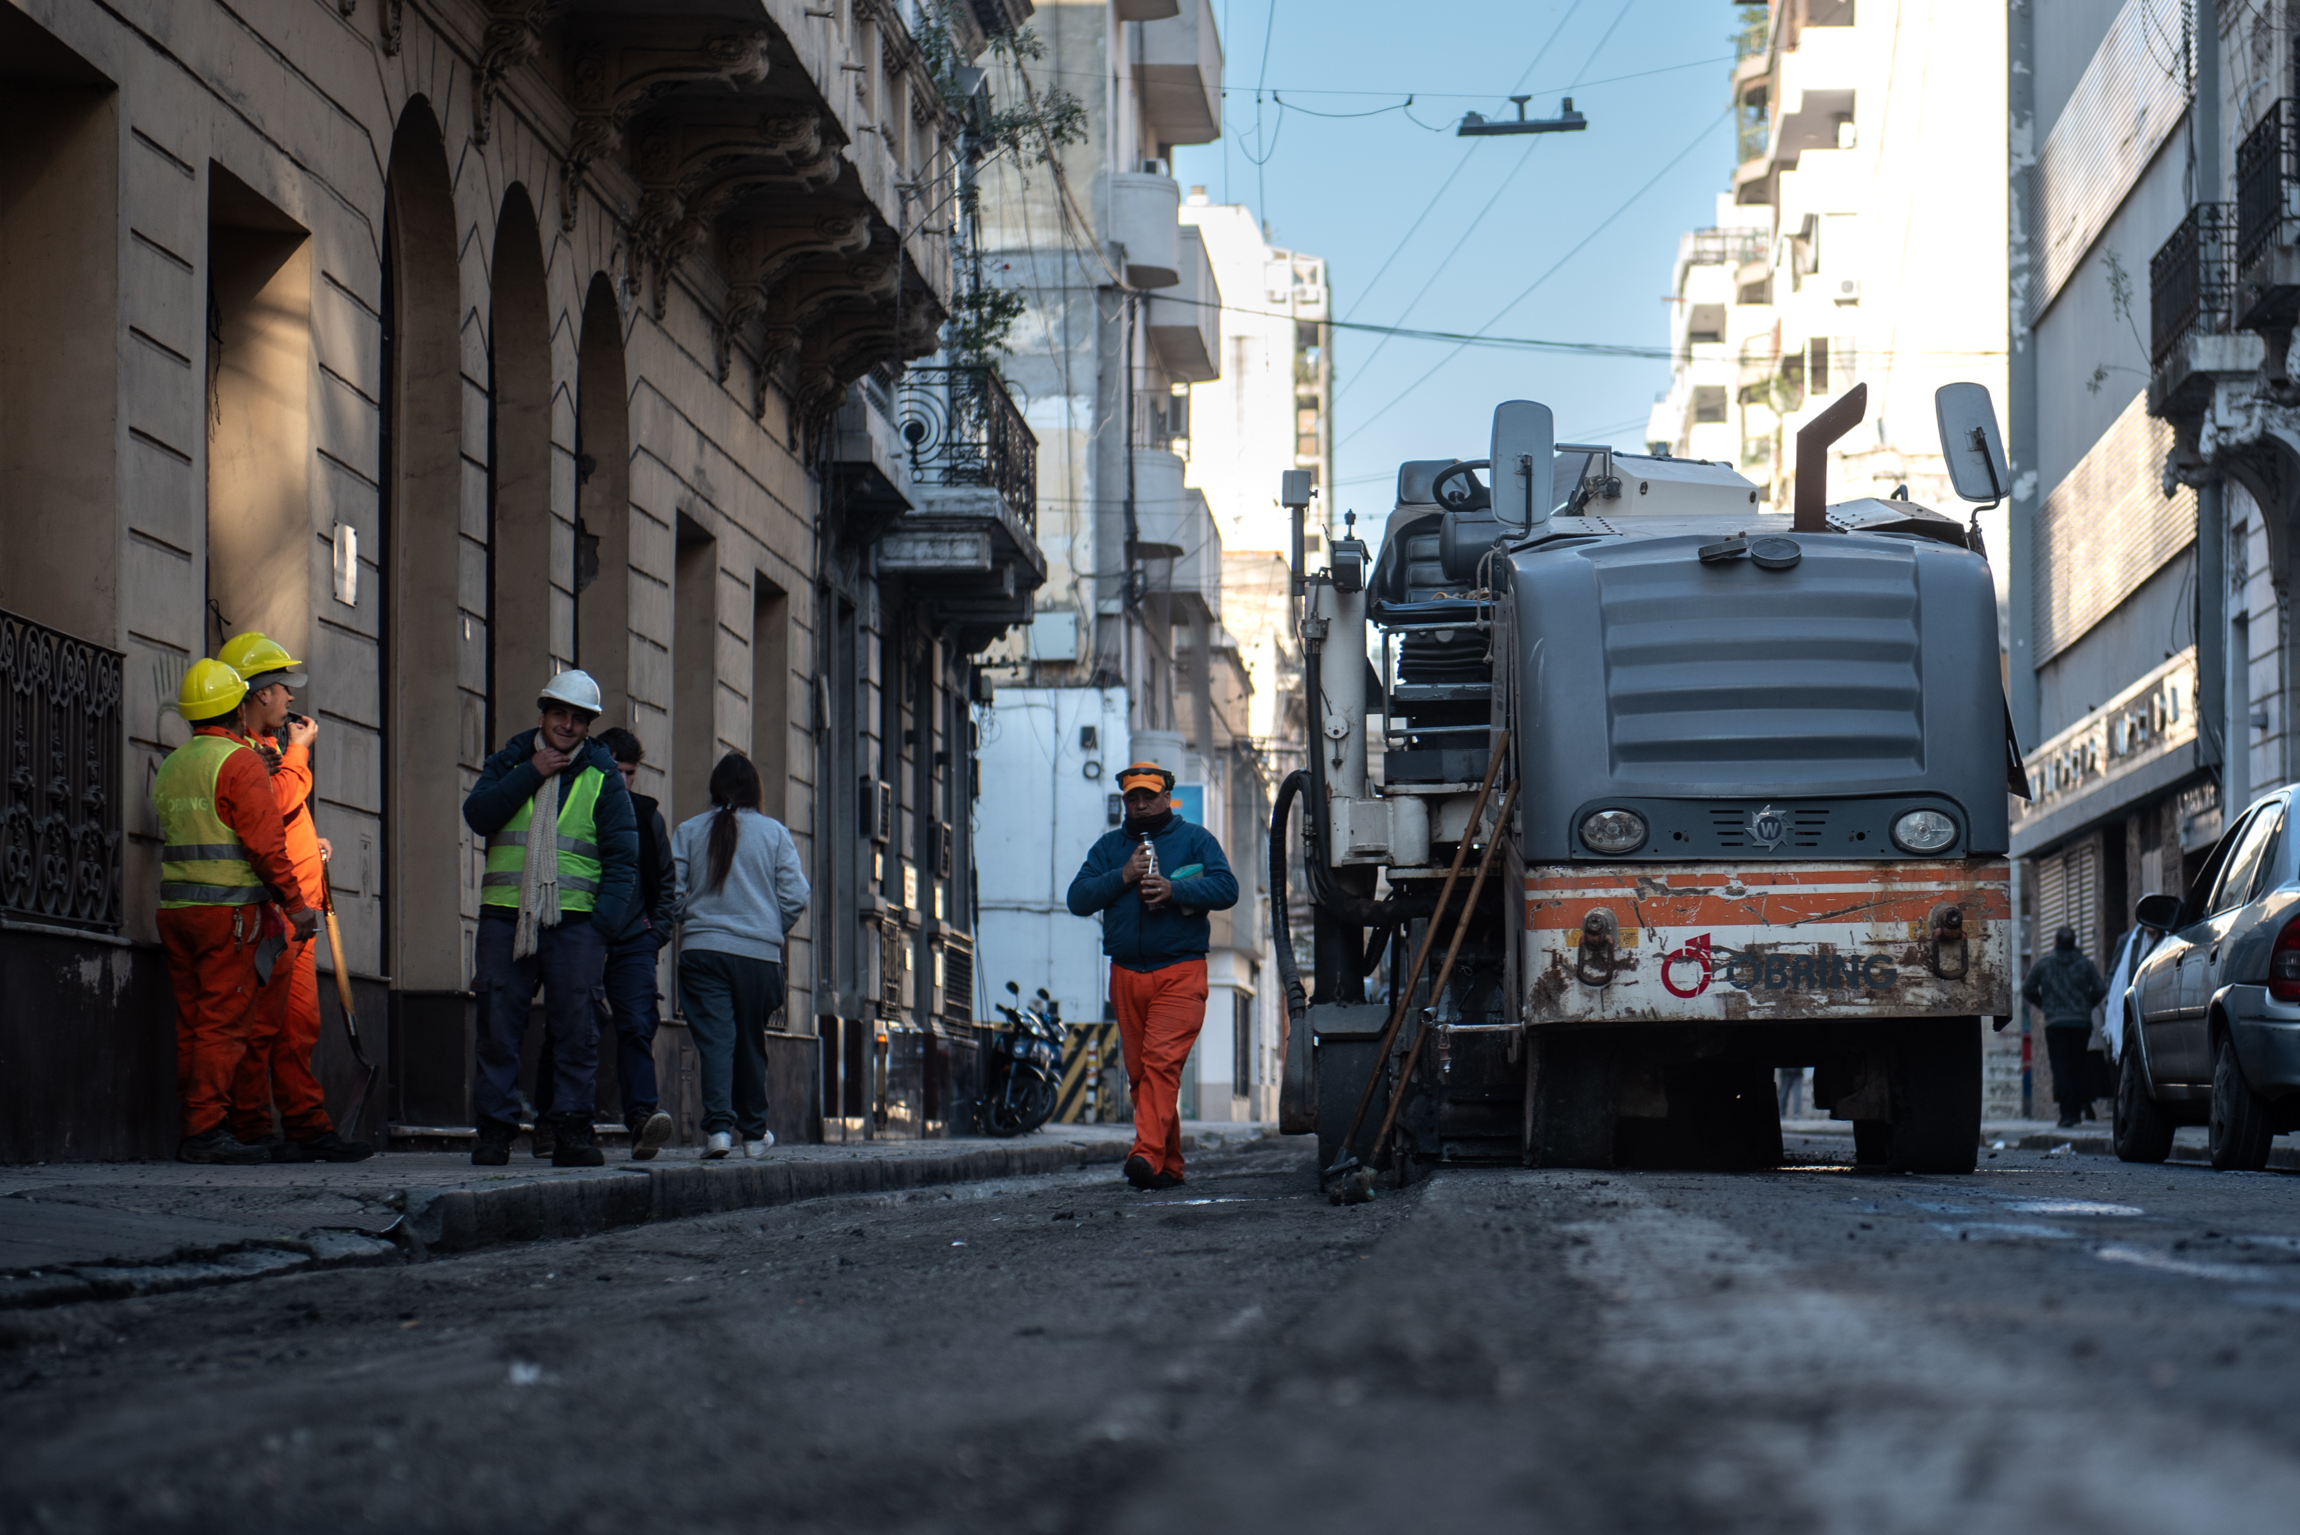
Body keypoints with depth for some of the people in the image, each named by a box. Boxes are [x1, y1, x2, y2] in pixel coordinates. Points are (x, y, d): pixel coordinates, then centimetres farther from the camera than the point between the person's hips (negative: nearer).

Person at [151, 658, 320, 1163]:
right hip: (229, 911, -7)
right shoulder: (239, 762, -9)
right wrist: (295, 904, -8)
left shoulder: (170, 766, 16)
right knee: (223, 1023, -8)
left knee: (191, 1023, 9)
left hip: (175, 908, 7)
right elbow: (264, 843, -15)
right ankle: (206, 1130, -12)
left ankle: (190, 1127, 9)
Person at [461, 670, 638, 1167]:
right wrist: (530, 773, -9)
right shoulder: (509, 762, 14)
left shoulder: (603, 780, 10)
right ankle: (495, 1128, 2)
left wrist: (603, 922, -6)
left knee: (576, 1029, -4)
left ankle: (573, 1130, -1)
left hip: (575, 920, -1)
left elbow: (622, 856, 6)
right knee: (499, 1028, -2)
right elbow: (477, 814, -3)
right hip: (506, 915, 1)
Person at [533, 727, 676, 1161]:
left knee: (636, 1027, -13)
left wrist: (656, 931, 9)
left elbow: (666, 880, 20)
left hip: (632, 943, 1)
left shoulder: (647, 815, 11)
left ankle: (641, 1118, -23)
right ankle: (549, 1124, 12)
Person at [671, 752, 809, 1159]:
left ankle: (719, 1126, -22)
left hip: (701, 951, 0)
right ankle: (754, 1132, 23)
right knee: (751, 1044, 13)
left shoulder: (688, 832, 4)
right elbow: (795, 896, -1)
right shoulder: (775, 832, 3)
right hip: (759, 953, 0)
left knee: (715, 1039, -6)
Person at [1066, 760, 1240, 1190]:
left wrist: (1174, 889, -17)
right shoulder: (1109, 846, 17)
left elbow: (1226, 888, -4)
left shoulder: (1195, 839, 9)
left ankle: (1148, 1155, -28)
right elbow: (1078, 899, 7)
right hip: (1126, 973, 4)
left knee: (1161, 1062, -18)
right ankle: (1168, 1165, 12)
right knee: (1139, 1070, 4)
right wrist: (1122, 877, -7)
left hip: (1180, 972, -4)